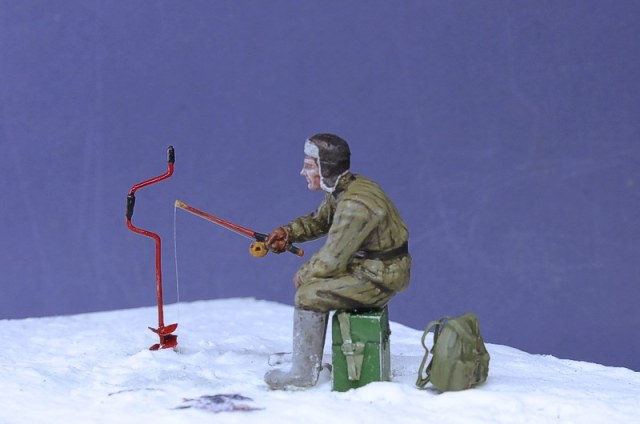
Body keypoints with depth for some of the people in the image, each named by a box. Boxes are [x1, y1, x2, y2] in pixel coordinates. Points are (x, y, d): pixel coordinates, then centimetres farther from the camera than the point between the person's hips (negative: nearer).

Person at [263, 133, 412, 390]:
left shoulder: (355, 204, -28)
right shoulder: (340, 189, 3)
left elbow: (331, 259, -24)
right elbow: (319, 220, 20)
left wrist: (304, 274, -6)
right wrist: (288, 233, 3)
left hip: (380, 278, -10)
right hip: (367, 266, 10)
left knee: (309, 295, -15)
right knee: (309, 281, 18)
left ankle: (303, 374, -4)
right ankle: (309, 361, 23)